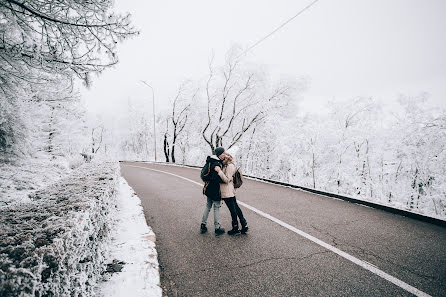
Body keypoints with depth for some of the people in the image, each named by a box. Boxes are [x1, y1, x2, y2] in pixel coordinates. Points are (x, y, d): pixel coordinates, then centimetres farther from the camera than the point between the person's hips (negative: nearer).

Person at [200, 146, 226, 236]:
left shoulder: (212, 161, 7)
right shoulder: (217, 164, -22)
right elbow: (216, 178, -30)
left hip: (209, 188, 9)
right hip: (215, 190, -9)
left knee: (208, 206, 18)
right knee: (216, 208, 5)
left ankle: (203, 226, 27)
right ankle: (217, 228, 17)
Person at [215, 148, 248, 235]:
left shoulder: (230, 166, -17)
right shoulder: (225, 166, 12)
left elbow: (227, 180, -22)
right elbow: (223, 178, 16)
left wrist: (219, 171, -25)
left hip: (227, 192, -10)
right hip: (229, 192, 10)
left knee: (233, 210, 2)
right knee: (236, 208, 15)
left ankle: (236, 229, 14)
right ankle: (244, 226, 23)